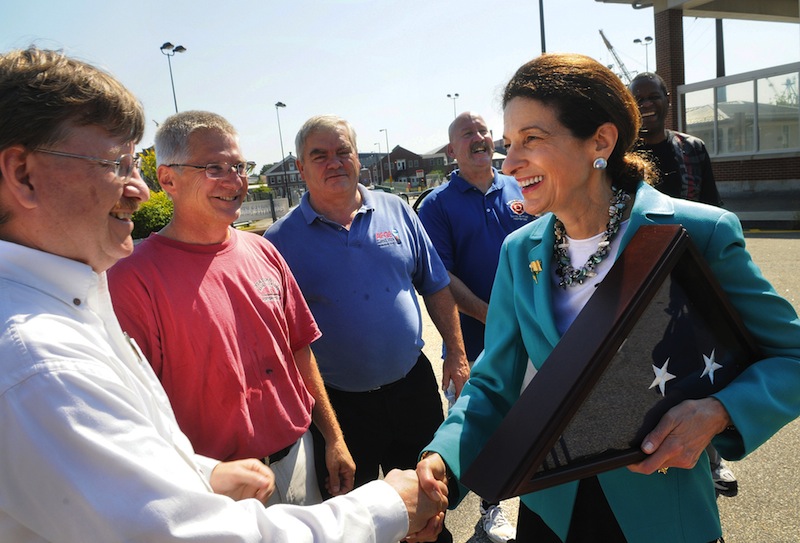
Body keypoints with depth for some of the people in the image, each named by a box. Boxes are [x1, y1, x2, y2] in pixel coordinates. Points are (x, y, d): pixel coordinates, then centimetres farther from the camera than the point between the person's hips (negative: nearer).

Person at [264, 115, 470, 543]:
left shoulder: (395, 210, 0)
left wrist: (456, 354, 3)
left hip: (413, 385, 3)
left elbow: (436, 287, 6)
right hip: (339, 403, -2)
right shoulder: (281, 240, -8)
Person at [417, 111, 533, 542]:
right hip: (476, 339, -3)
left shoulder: (520, 191, 5)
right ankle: (491, 506, 34)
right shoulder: (438, 204, -6)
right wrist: (491, 316, -16)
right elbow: (440, 278, -11)